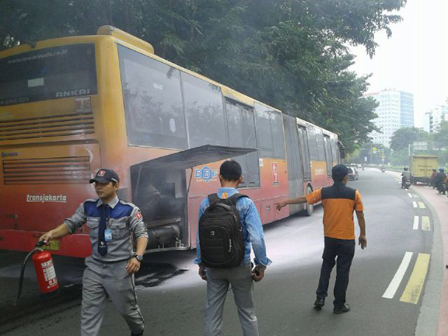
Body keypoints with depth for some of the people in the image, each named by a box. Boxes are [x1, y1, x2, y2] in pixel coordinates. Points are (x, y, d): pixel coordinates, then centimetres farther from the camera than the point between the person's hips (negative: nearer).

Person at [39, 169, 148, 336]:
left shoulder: (128, 209, -13)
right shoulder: (88, 207, -2)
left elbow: (142, 234, -14)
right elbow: (70, 224, 6)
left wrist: (137, 256, -28)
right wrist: (52, 233, -13)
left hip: (120, 268, -2)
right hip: (94, 267, 3)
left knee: (127, 307, 17)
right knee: (89, 311, 4)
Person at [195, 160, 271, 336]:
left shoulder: (206, 203, -5)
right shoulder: (246, 203, -14)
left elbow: (200, 237, -1)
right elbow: (257, 238, -18)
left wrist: (201, 263, 12)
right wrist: (261, 264, -5)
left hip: (214, 266, 2)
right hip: (240, 266, -2)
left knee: (212, 314, 15)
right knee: (246, 312, 17)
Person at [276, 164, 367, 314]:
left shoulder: (323, 192, -4)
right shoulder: (354, 193, -7)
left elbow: (303, 199, 0)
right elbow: (360, 216, -3)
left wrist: (285, 202, 11)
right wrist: (363, 235, 9)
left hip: (330, 237, 2)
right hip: (347, 238, -2)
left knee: (327, 265, 21)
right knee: (343, 271, 7)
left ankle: (320, 297, 15)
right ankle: (339, 305, 15)